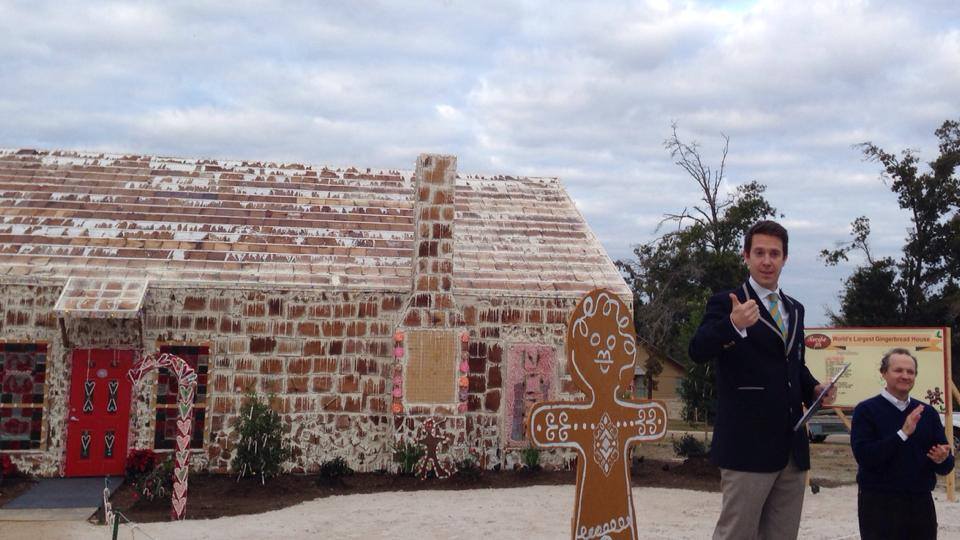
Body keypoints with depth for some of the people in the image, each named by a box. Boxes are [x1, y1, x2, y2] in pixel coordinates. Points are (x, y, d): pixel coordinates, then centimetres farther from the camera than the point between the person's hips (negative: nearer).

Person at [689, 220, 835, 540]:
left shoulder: (795, 309, 16)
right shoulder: (726, 303, -6)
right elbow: (698, 351, -22)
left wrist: (814, 389, 5)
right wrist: (732, 324, -41)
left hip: (792, 446, 7)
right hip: (748, 445, -7)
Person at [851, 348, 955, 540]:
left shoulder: (928, 413, 9)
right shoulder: (866, 410, -4)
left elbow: (947, 466, 10)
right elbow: (863, 456, -16)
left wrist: (942, 459, -13)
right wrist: (903, 433, -20)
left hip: (921, 503, 4)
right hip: (879, 504, -4)